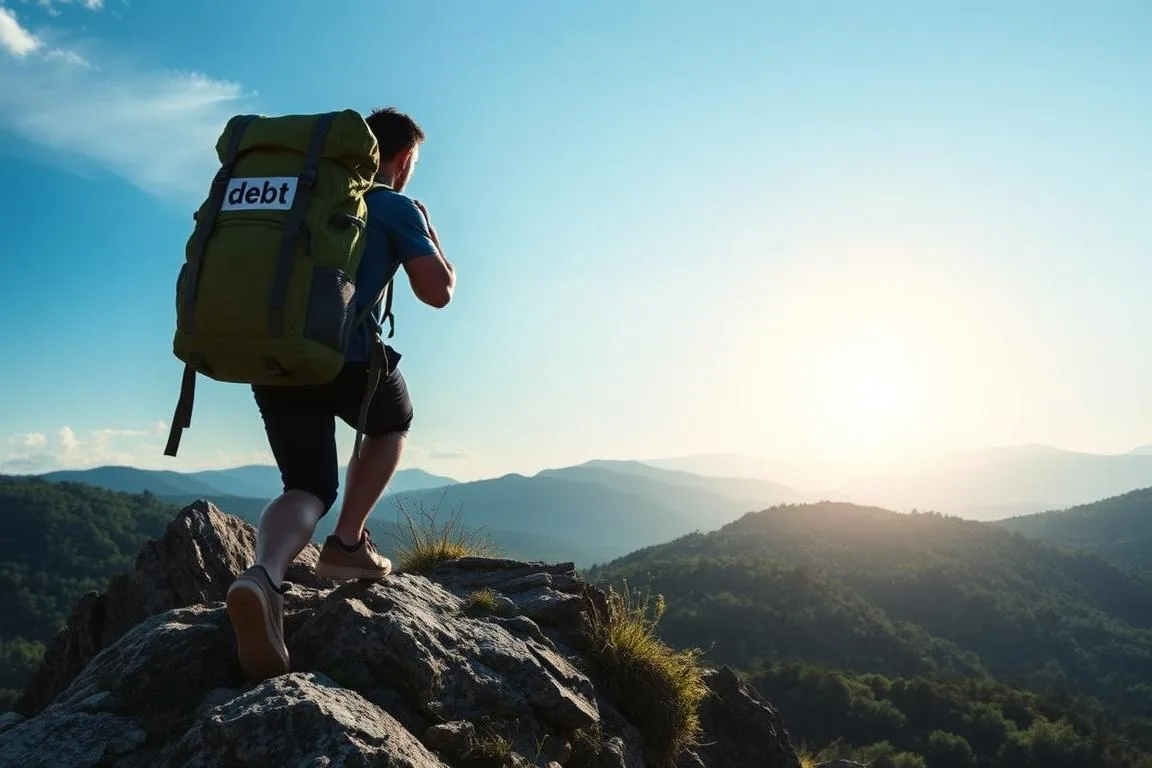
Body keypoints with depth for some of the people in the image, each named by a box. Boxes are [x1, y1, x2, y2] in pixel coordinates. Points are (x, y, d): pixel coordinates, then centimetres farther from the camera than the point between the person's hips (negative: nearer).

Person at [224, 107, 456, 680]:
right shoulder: (398, 208, 6)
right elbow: (438, 292, 1)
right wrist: (430, 236, 20)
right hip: (346, 358, -5)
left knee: (308, 488, 6)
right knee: (392, 422, 27)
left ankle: (265, 575, -27)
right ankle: (347, 544, 18)